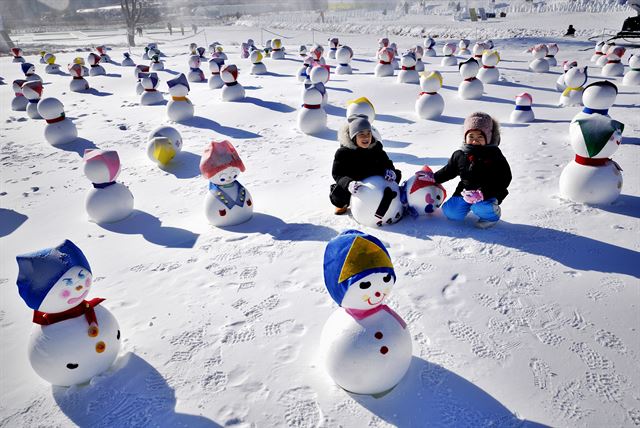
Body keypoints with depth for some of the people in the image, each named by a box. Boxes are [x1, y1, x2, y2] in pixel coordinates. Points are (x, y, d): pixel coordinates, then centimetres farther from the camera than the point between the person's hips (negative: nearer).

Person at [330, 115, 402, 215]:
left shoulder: (376, 147, -7)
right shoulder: (342, 152, -18)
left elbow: (387, 163, 1)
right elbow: (337, 175, -21)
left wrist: (390, 171, -25)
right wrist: (349, 184, -44)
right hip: (354, 184, -3)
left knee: (396, 174, -11)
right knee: (337, 198, -32)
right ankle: (343, 203, 10)